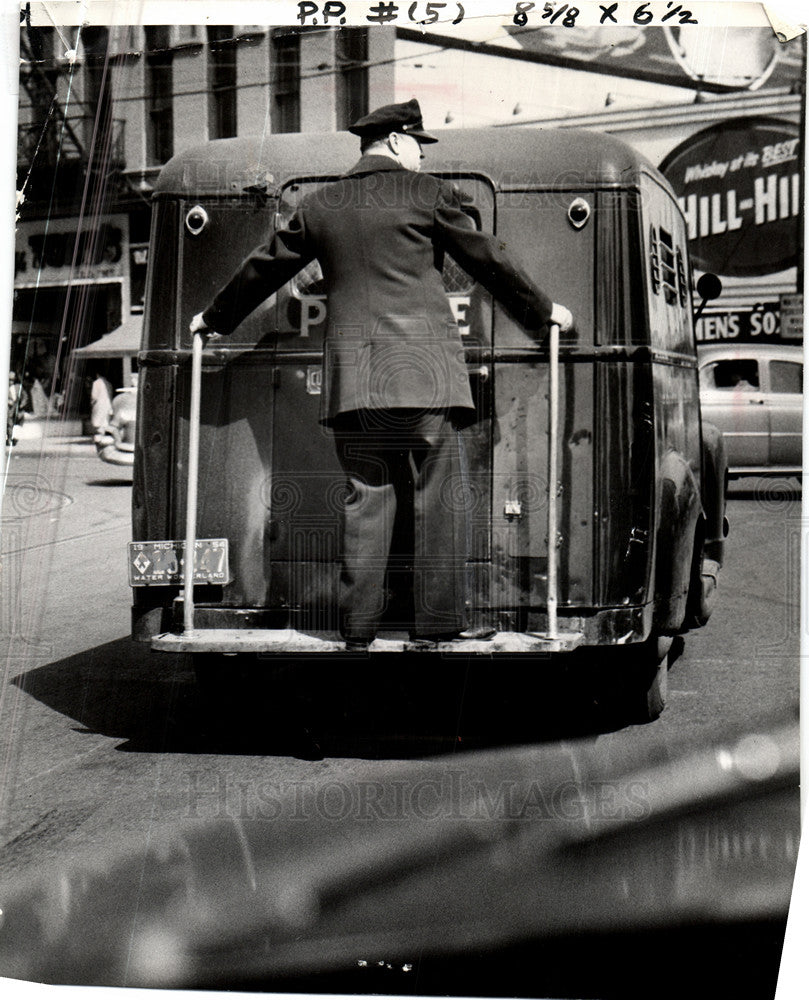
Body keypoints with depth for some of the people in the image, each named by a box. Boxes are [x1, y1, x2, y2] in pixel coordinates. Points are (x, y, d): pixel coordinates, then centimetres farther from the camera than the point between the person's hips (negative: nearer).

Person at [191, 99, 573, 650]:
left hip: (353, 377, 4)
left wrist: (215, 319, 39)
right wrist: (542, 310, 21)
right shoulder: (429, 193, 2)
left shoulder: (320, 205, 13)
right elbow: (488, 259, 8)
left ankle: (359, 629, 7)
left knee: (366, 500, 7)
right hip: (424, 371, -4)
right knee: (438, 501, 1)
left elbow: (263, 269, 23)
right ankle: (438, 626, 1)